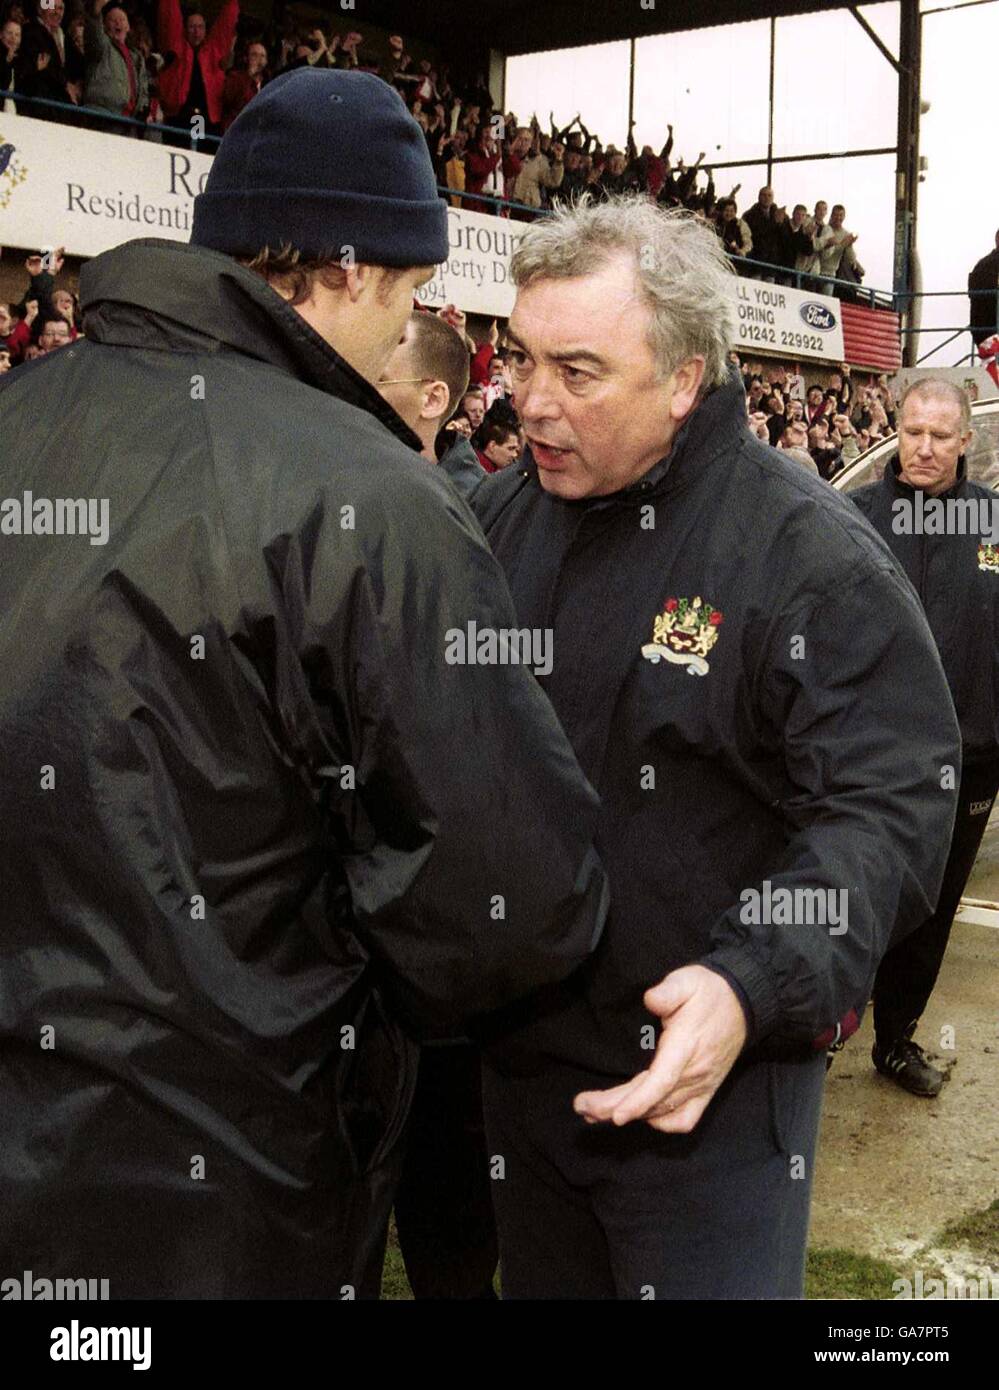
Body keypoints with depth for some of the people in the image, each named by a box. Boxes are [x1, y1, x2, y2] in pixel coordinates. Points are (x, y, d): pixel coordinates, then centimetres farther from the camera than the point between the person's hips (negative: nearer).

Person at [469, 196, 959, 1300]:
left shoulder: (811, 554, -16)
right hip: (515, 1058, 6)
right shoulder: (496, 517, 3)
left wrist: (757, 988, -32)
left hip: (710, 1085, -5)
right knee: (538, 1280, 24)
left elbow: (886, 805, -19)